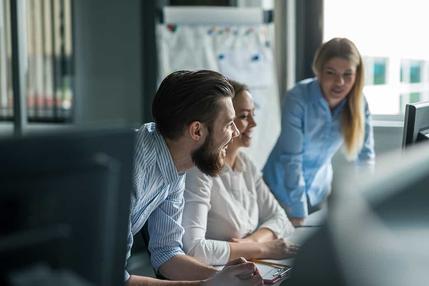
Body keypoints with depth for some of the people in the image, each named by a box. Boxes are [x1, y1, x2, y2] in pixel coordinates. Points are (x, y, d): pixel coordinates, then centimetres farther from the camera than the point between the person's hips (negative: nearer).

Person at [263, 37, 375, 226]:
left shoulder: (358, 103, -13)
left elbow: (365, 156, -5)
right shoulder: (297, 99, -27)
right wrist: (299, 214, -24)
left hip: (319, 188, 4)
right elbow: (291, 158, -26)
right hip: (284, 187, -4)